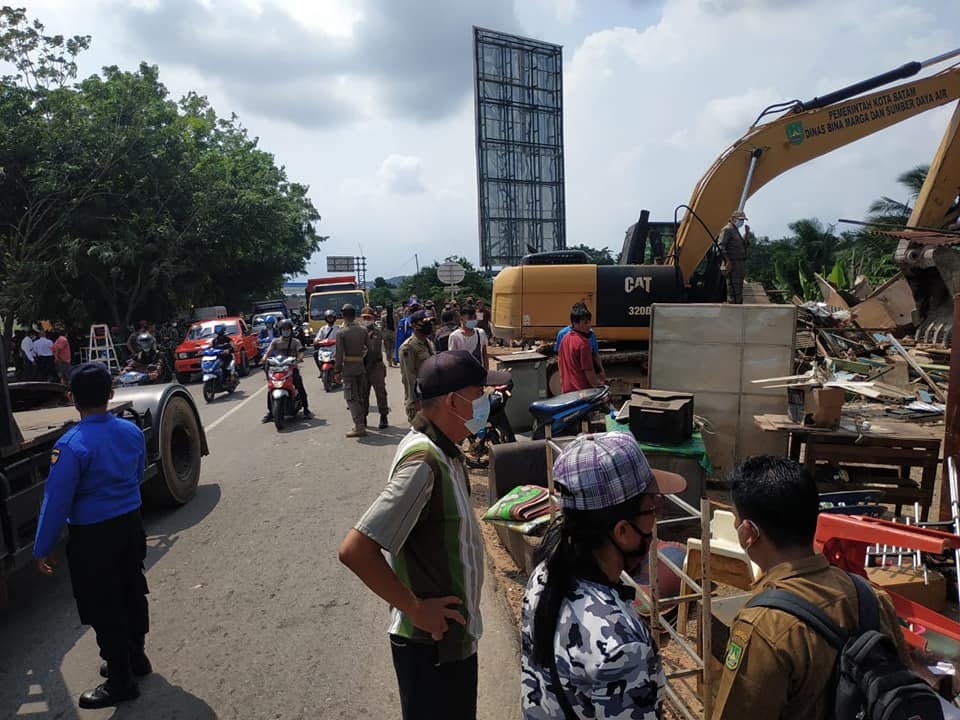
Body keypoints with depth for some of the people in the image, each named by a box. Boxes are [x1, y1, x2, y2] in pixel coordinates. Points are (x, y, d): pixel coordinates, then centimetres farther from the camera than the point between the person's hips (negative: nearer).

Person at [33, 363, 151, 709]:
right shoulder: (132, 431, -3)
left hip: (93, 538, -6)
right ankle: (135, 657, 39)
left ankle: (121, 682, 21)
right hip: (130, 525, 6)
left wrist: (42, 548, -6)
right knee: (132, 593, 21)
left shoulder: (71, 445, -22)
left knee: (104, 609, 8)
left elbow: (56, 501, -16)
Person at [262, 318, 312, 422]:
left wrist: (298, 360, -30)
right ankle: (270, 412, 0)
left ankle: (306, 409, -4)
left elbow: (301, 353, -8)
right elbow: (268, 351, -4)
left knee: (300, 387, -17)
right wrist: (264, 359, -25)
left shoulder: (295, 342, 8)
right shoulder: (275, 342, 11)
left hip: (292, 368, -1)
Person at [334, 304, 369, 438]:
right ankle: (361, 424, 22)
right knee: (360, 397, 15)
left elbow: (339, 355, -11)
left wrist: (337, 371, -5)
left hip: (348, 368, -5)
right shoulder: (363, 330, 2)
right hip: (361, 366, 5)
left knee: (351, 398, -2)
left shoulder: (341, 333, -10)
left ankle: (359, 427, -7)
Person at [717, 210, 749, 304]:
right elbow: (720, 246, -21)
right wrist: (727, 261, -25)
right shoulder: (727, 229, -10)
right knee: (733, 290, -10)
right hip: (732, 265, -10)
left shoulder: (735, 230, 20)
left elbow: (742, 244, 25)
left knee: (739, 290, 15)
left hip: (740, 264, 10)